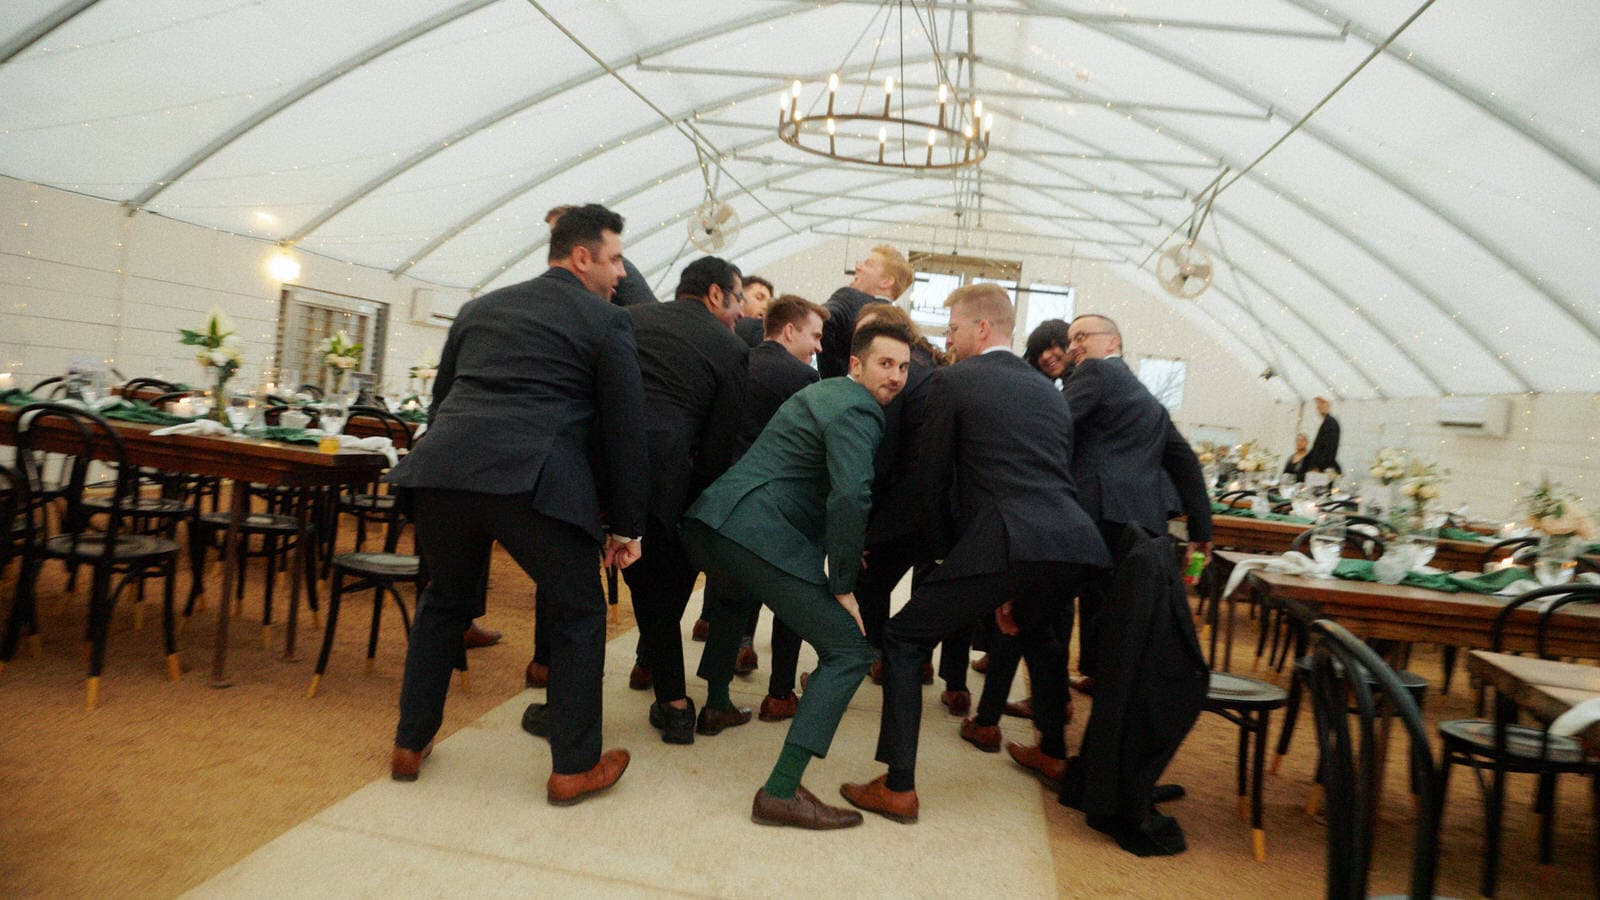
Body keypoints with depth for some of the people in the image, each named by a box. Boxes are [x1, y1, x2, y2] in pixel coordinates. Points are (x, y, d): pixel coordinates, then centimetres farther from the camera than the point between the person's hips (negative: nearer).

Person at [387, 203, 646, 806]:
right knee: (577, 616, 12)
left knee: (444, 603, 27)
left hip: (442, 468, 6)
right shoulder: (605, 322, 9)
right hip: (534, 479, -5)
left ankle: (410, 745, 35)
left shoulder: (480, 309, 26)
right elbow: (625, 429, 5)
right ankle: (575, 767, 18)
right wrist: (626, 526, 10)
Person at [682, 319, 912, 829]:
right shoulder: (857, 412, -5)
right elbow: (850, 498, -21)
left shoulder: (823, 391, 25)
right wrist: (843, 586, -12)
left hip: (709, 520, 10)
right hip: (758, 535, -10)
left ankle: (716, 700, 51)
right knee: (849, 651, -7)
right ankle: (781, 792, -11)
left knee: (739, 592, 43)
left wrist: (838, 549, 34)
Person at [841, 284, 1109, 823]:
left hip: (1008, 542, -7)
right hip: (1075, 543, 8)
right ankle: (1052, 753, 49)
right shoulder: (1049, 391, 24)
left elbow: (934, 479, 6)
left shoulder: (952, 381, 6)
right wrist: (1017, 589, 29)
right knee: (1034, 627, 38)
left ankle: (898, 788, 4)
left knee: (904, 639, 6)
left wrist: (949, 552, 19)